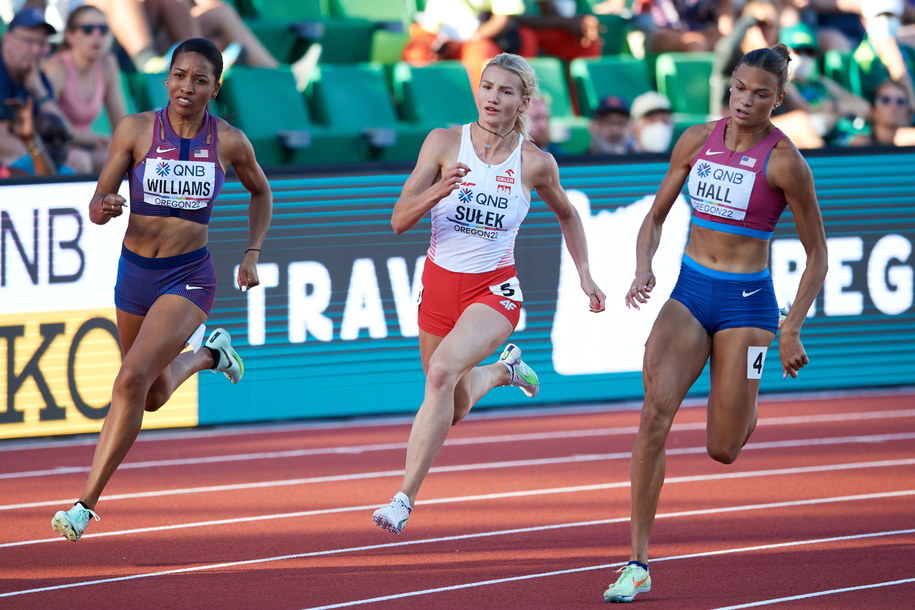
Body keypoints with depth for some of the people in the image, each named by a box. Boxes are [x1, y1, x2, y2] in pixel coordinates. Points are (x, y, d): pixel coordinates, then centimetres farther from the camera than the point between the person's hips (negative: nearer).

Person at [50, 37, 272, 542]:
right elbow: (98, 202, -4)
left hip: (188, 278, -3)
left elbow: (261, 192, 15)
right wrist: (104, 208, -27)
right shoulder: (136, 130, -7)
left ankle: (87, 502, -17)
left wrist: (253, 253, 5)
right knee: (155, 397, 21)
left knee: (133, 380, -23)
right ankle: (207, 353, 55)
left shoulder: (229, 142, -6)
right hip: (134, 273, 3)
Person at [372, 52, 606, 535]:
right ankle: (503, 371, 50)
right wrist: (439, 190, -27)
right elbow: (400, 220, -9)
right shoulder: (445, 143, -7)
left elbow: (566, 214, 16)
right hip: (439, 283, 3)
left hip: (495, 290, -3)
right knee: (455, 408, 15)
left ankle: (405, 498, -29)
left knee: (443, 370, -31)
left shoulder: (535, 163, -6)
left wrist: (584, 274, 10)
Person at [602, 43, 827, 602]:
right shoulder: (698, 140, 1)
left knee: (723, 450, 0)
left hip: (746, 303, -3)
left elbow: (817, 255, -5)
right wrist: (644, 270, -9)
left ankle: (746, 407, 40)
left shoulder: (784, 162, -11)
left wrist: (792, 329, -11)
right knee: (654, 416, -17)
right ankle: (638, 563, -15)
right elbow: (656, 217, 11)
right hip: (690, 290, 3)